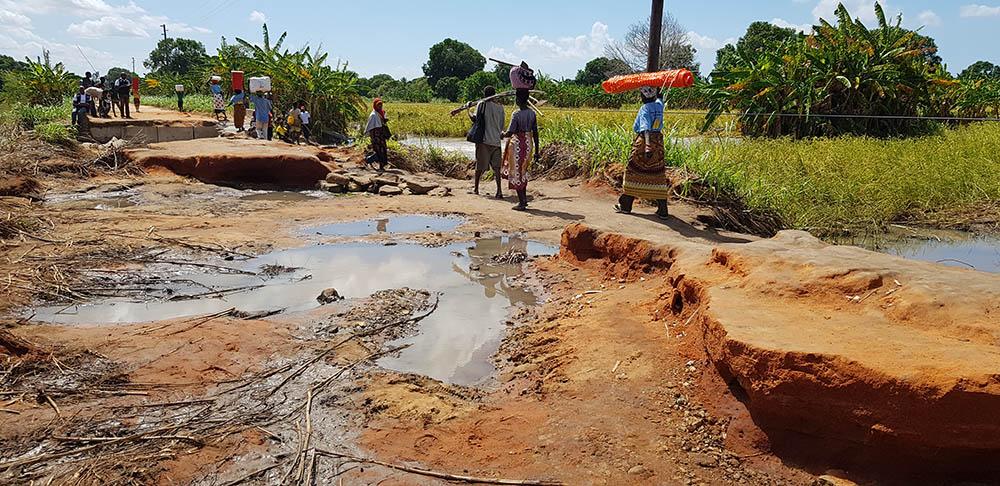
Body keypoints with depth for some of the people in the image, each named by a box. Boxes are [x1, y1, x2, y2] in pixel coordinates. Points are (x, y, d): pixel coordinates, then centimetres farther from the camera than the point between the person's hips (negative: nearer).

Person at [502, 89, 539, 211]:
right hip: (529, 144, 6)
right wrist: (536, 151, 12)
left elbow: (510, 133, -18)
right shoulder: (532, 113, 3)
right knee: (523, 171, 21)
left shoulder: (516, 114, -15)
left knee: (516, 173, 3)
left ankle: (521, 203, 4)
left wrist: (503, 135, 5)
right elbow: (535, 133, 6)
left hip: (517, 145, -6)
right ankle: (524, 198, 24)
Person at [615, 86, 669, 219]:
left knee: (633, 173, 7)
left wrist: (647, 146, -36)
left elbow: (645, 128, -26)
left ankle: (625, 205, 15)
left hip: (644, 142, -6)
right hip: (658, 142, 6)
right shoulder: (659, 104, 5)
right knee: (658, 175, 5)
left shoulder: (644, 109, -12)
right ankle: (662, 210, 3)